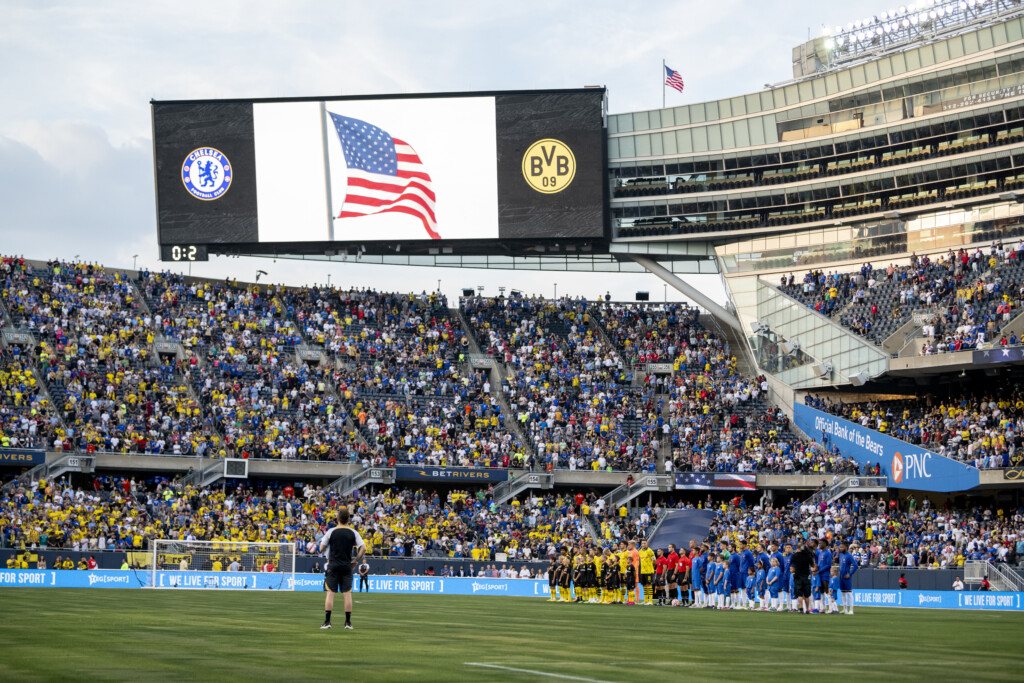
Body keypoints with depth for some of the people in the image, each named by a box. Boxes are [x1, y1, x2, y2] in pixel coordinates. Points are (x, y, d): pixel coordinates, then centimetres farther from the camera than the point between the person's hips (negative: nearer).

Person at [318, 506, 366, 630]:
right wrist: (356, 560, 5)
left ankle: (327, 621, -2)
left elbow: (321, 548, -1)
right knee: (347, 594, 4)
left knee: (330, 593, 1)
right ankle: (348, 622, 3)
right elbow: (363, 548, -6)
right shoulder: (353, 533, 0)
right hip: (347, 566, 1)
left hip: (333, 565, -1)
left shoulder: (331, 532, -4)